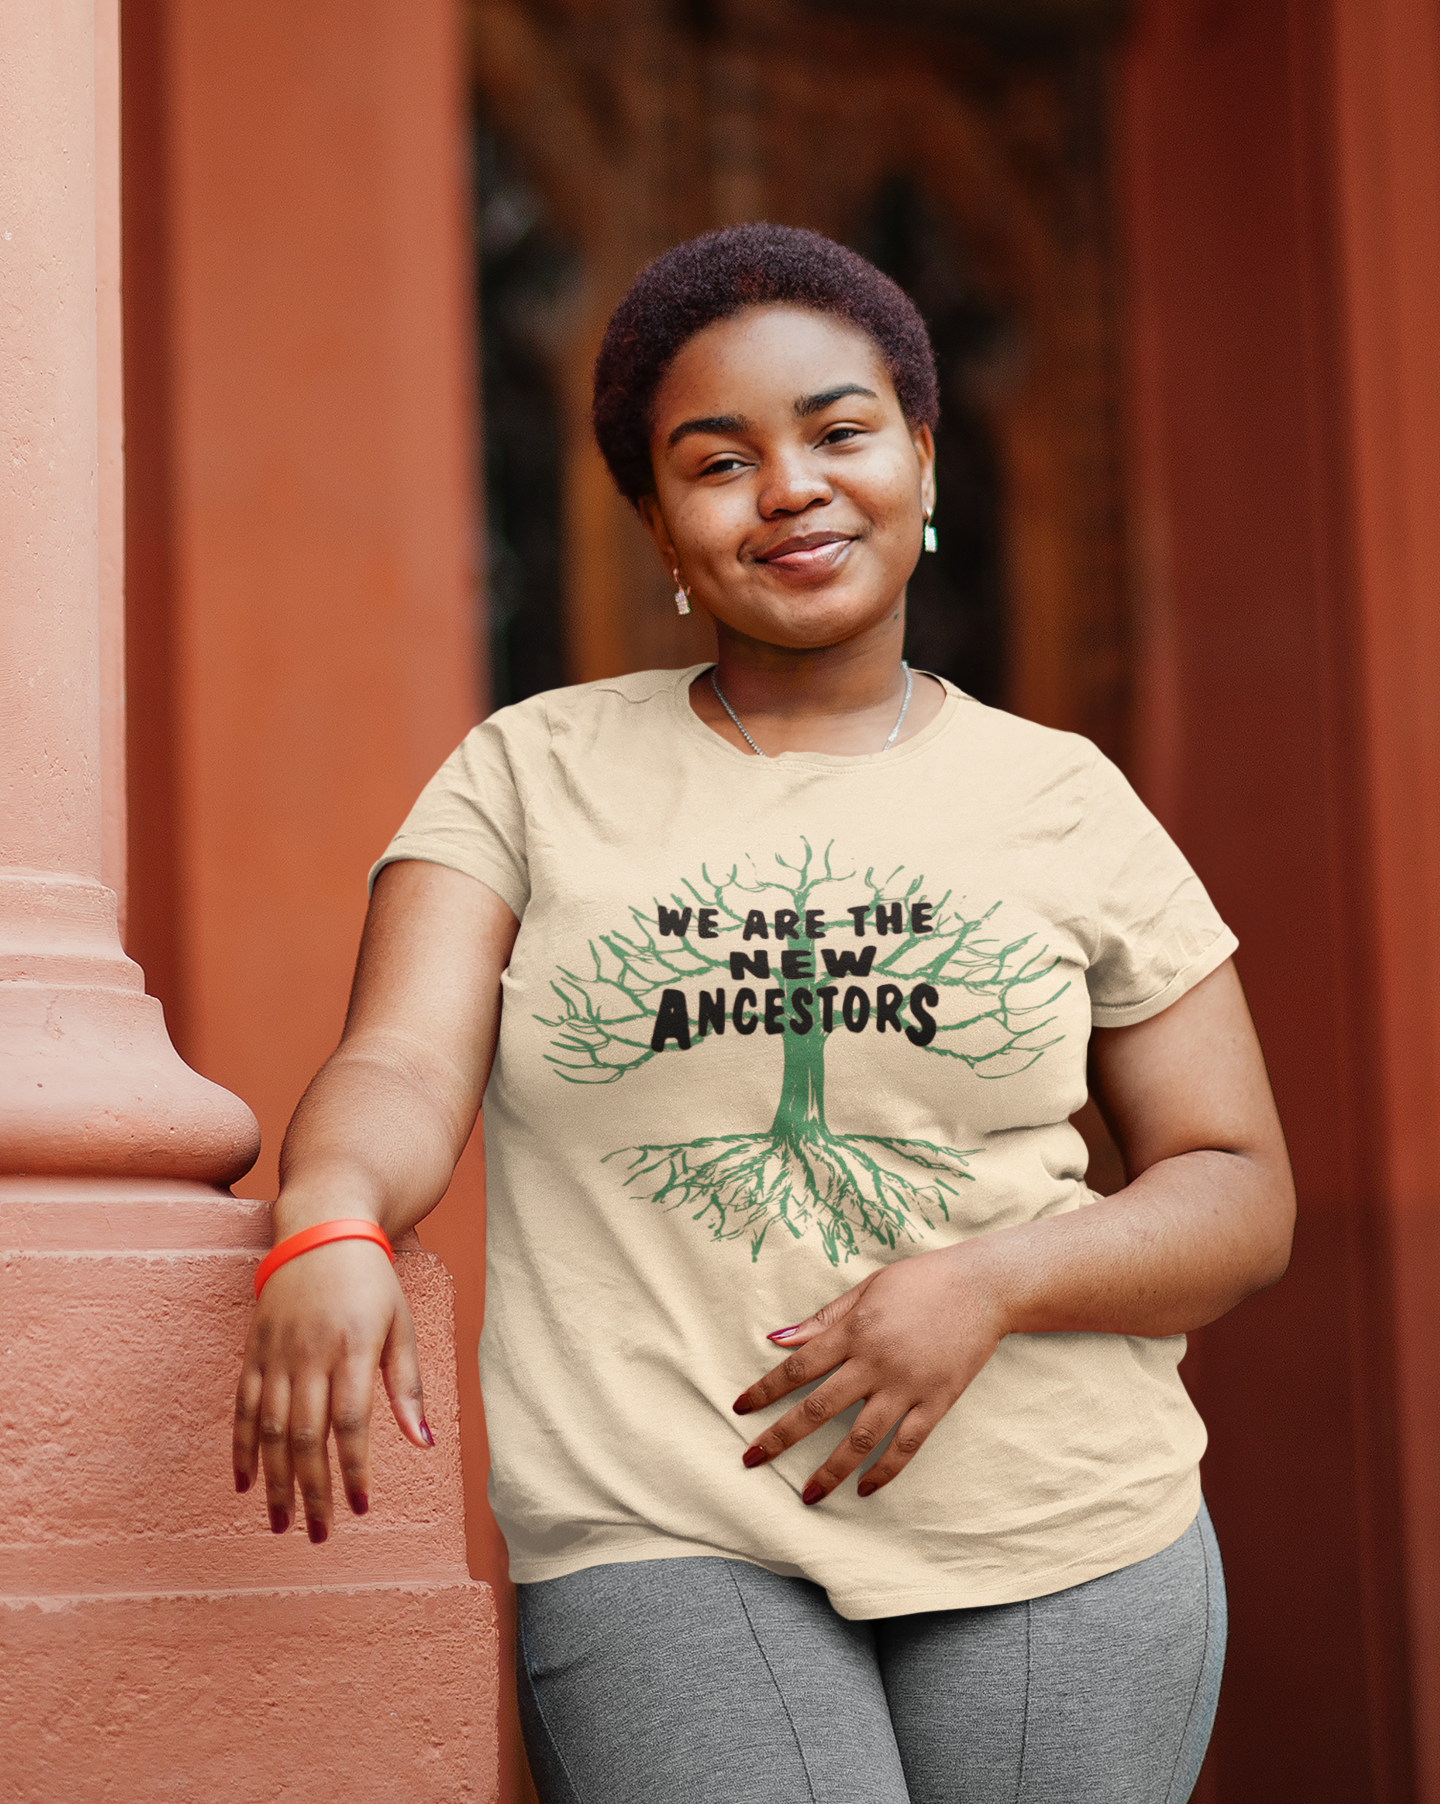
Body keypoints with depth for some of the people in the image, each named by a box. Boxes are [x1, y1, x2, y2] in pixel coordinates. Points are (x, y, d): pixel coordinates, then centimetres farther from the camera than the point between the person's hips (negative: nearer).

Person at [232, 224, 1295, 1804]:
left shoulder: (1064, 802, 9)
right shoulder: (532, 775, 8)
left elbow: (1240, 1197, 9)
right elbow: (402, 1073, -5)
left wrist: (995, 1281, -11)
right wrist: (328, 1227, -29)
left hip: (1057, 1544, 2)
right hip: (659, 1545, -2)